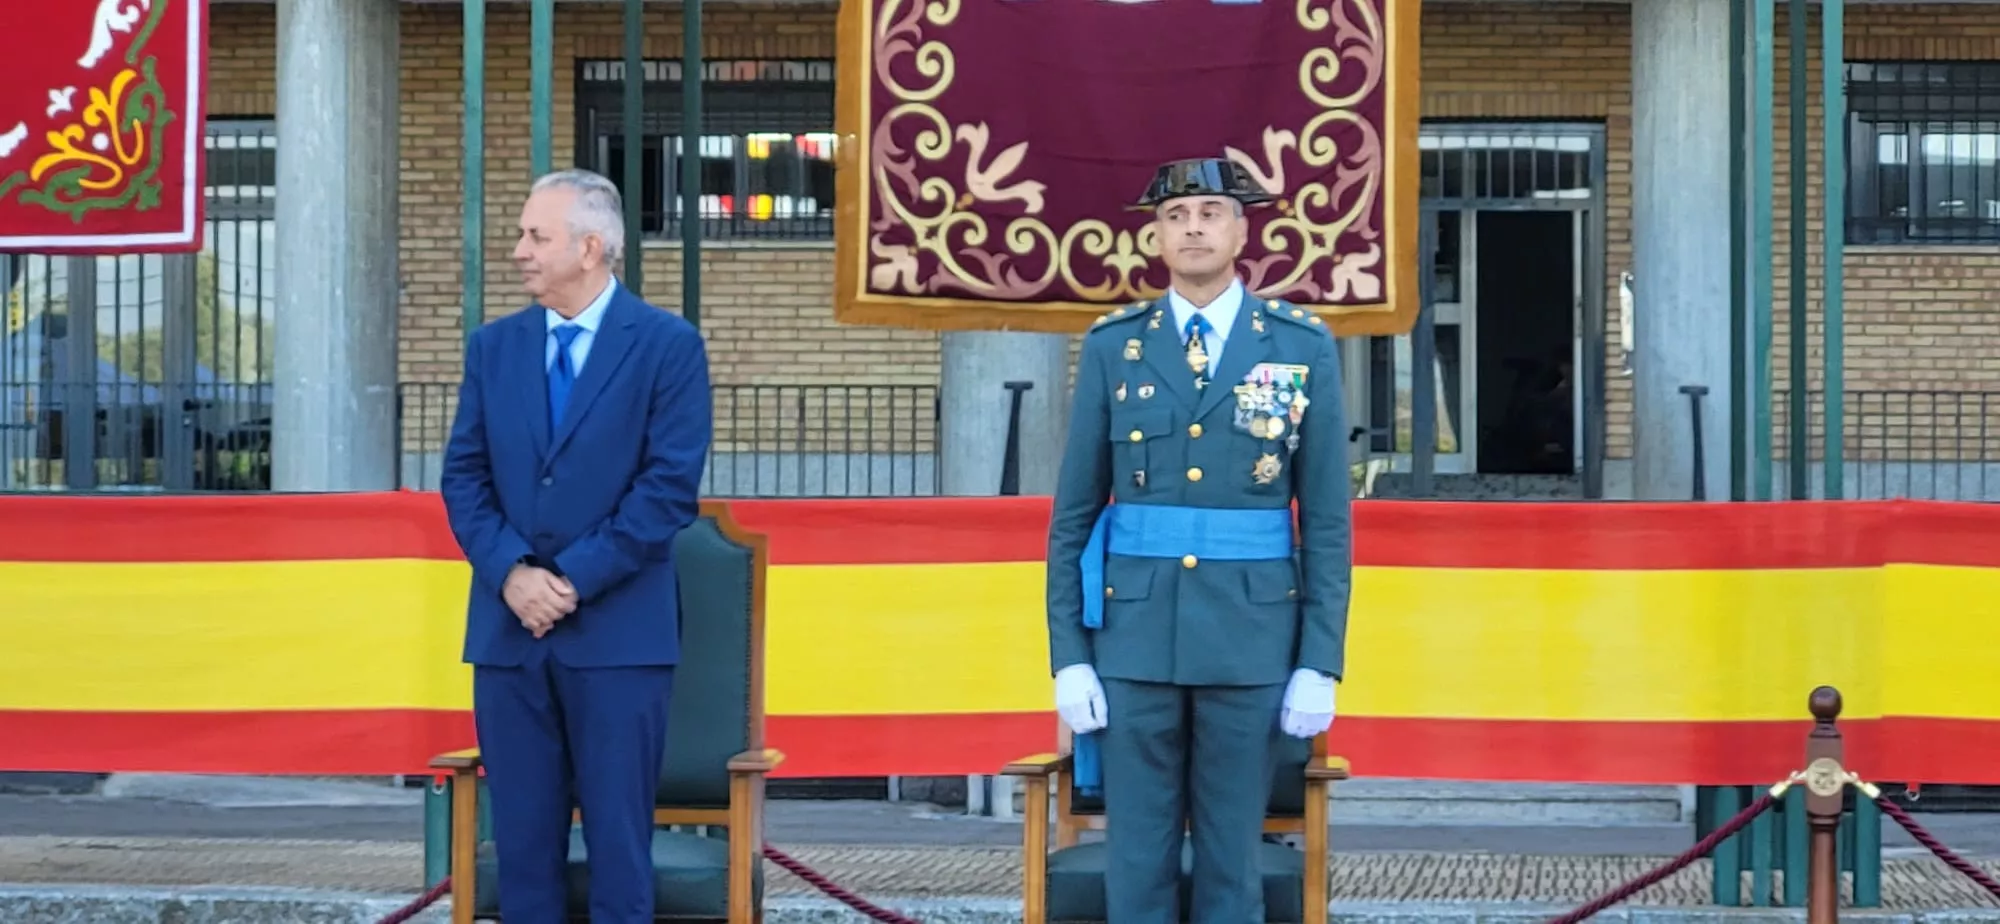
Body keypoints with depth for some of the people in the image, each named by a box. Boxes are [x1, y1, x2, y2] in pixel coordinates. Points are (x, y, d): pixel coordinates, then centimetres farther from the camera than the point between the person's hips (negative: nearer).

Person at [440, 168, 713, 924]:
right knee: (522, 833, 6)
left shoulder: (668, 345, -2)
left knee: (618, 836, 0)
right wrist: (511, 573, -9)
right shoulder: (493, 346, 11)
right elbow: (464, 476, 7)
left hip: (618, 631, -4)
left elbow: (670, 486, -8)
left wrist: (574, 579, -12)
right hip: (508, 629, 4)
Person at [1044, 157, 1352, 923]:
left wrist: (1321, 664, -4)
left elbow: (1327, 519, 1)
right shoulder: (1111, 346, 4)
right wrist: (1069, 658, -2)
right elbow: (1073, 514, 4)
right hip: (1135, 637, 1)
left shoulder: (1305, 347, 2)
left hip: (1252, 640, -1)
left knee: (1230, 862, 5)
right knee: (1137, 862, 3)